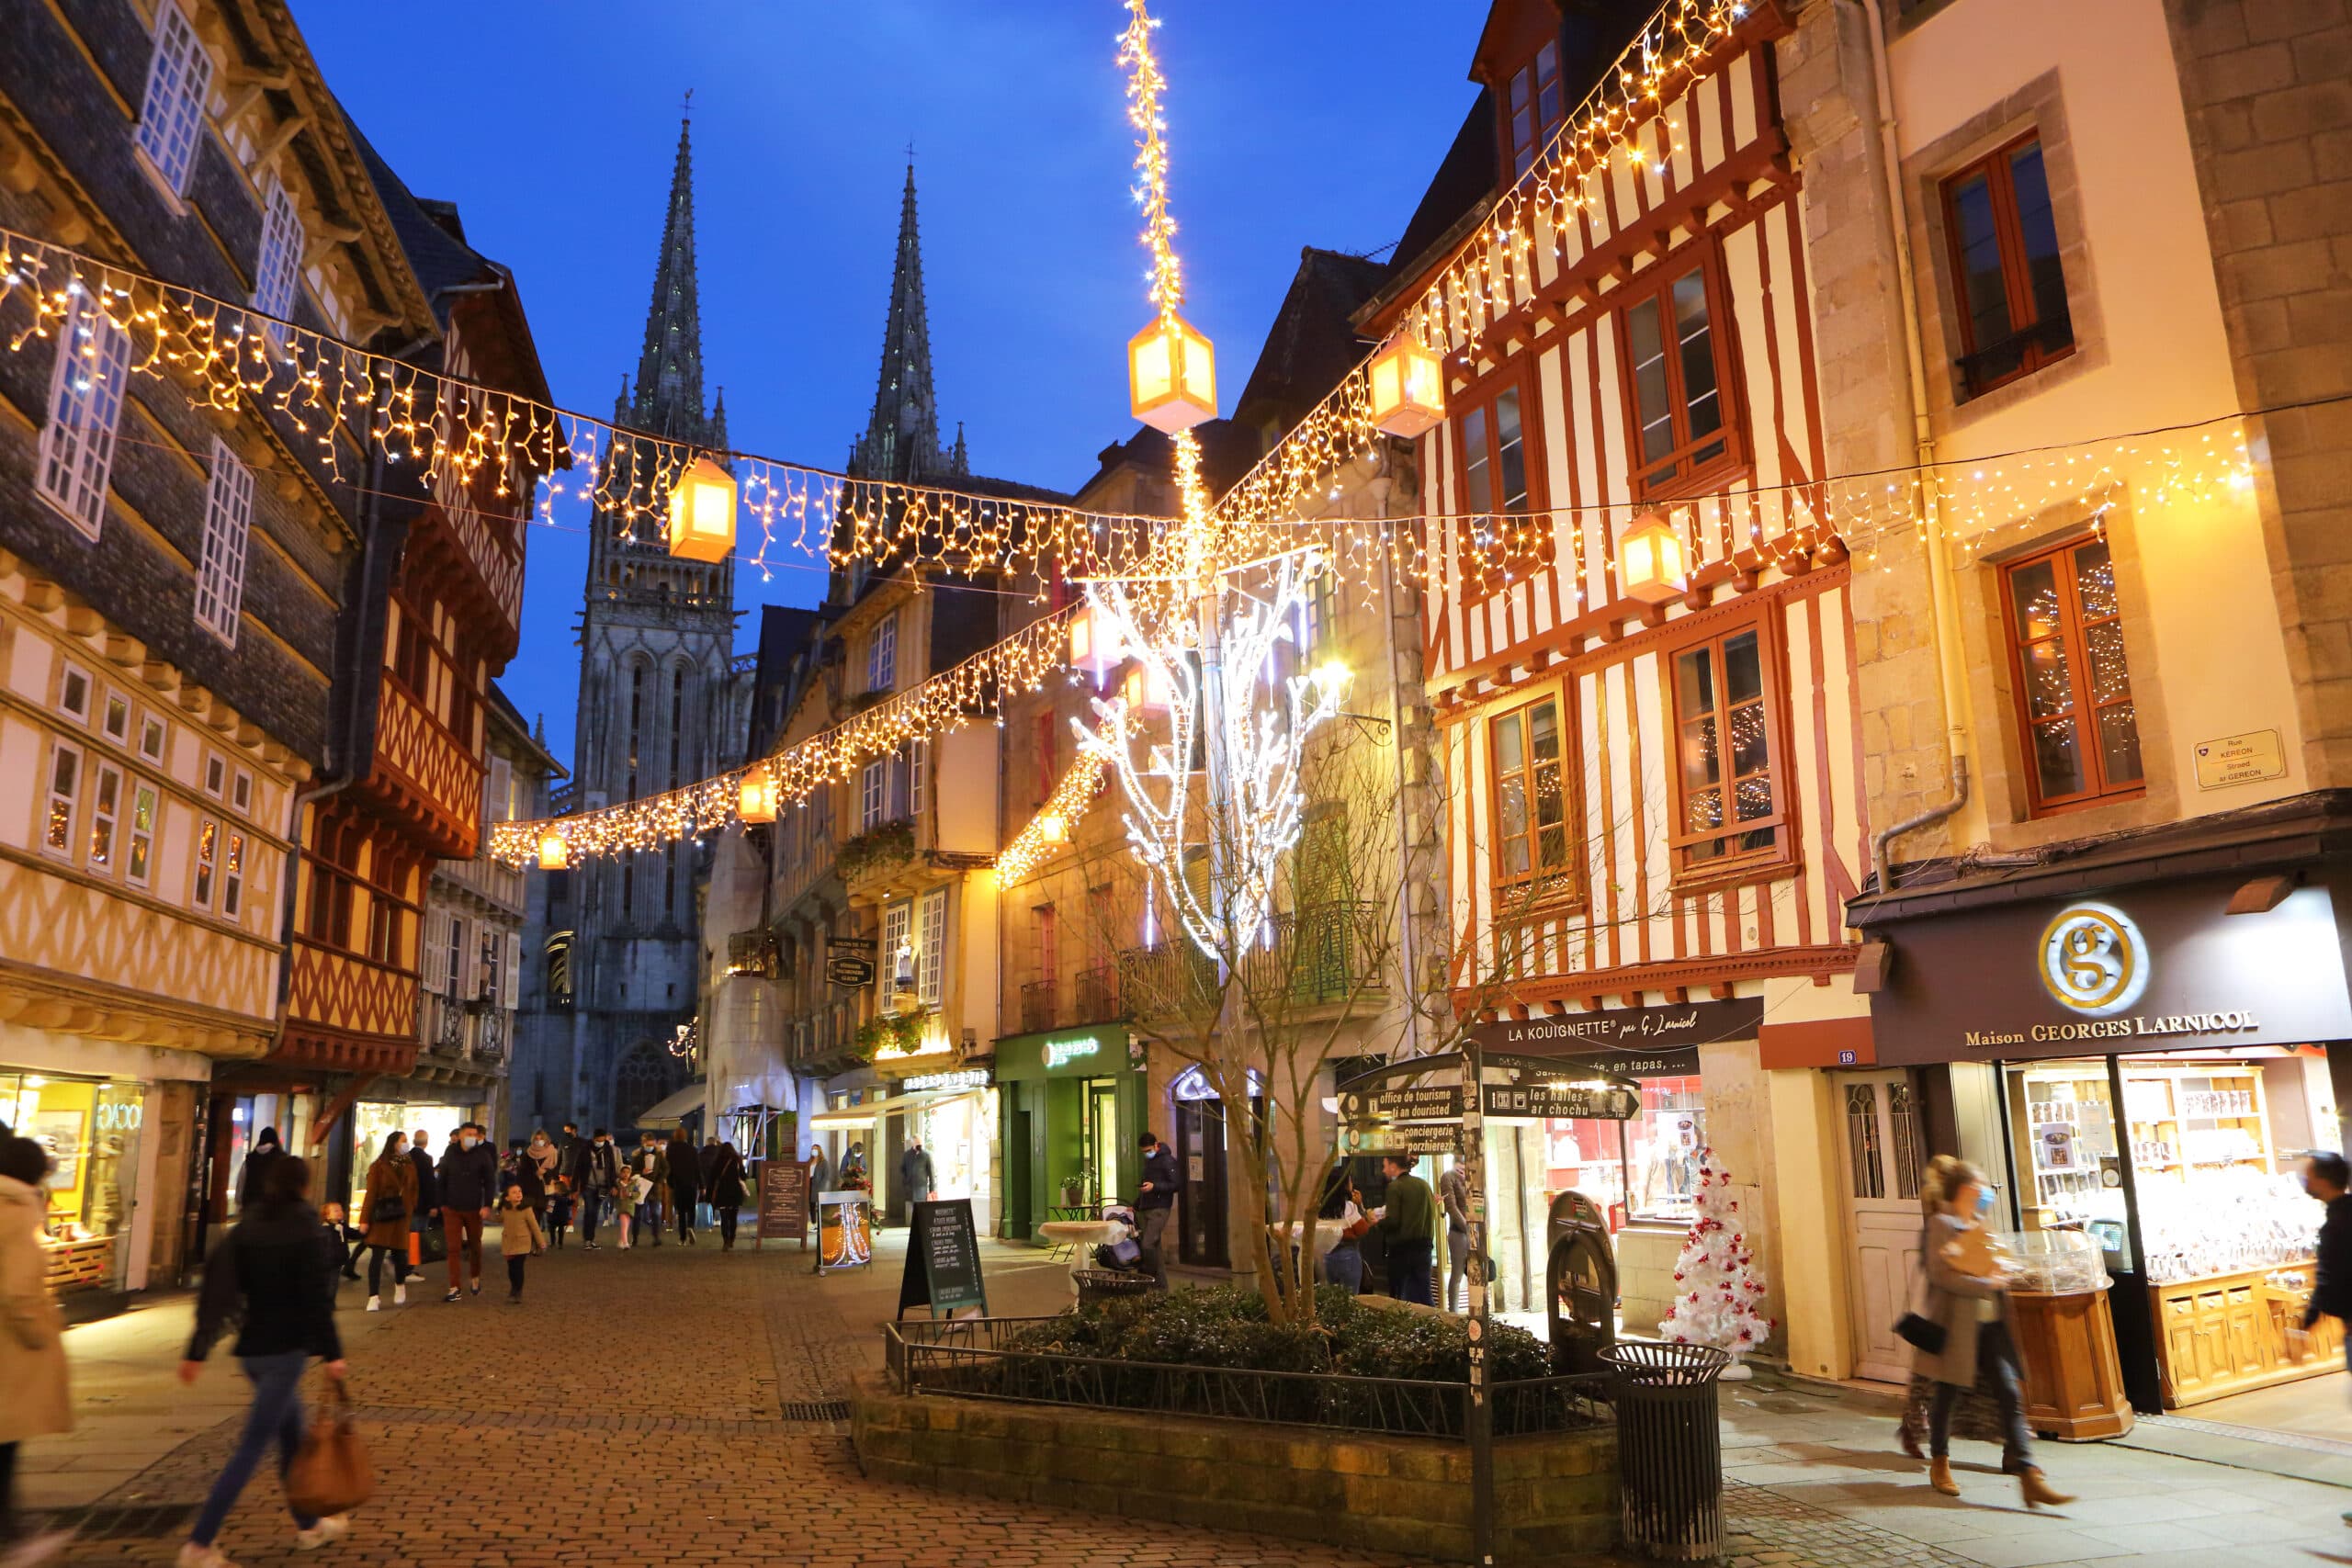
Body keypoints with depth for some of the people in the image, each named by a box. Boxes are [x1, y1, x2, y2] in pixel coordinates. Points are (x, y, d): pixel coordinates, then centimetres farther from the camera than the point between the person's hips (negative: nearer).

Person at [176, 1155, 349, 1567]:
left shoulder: (248, 1225, 6)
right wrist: (331, 1352, -12)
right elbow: (316, 1295, -15)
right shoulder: (303, 1227, -12)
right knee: (254, 1445, -3)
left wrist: (197, 1349, 6)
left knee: (292, 1431, 19)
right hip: (286, 1348, -7)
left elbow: (218, 1286, 3)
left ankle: (308, 1524, 31)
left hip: (251, 1347, 7)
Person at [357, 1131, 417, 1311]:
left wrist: (411, 1212, 0)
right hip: (381, 1217, -3)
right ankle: (374, 1297, -3)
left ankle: (400, 1285, 34)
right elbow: (371, 1194, -7)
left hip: (402, 1217, 3)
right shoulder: (379, 1166, -4)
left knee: (400, 1254, 8)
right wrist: (365, 1220, -10)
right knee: (377, 1255, -6)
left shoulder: (410, 1166, 10)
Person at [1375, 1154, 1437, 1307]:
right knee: (1423, 1293, 9)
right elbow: (1432, 1215, 8)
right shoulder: (1424, 1184, 7)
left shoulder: (1395, 1186, -12)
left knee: (1398, 1295, 5)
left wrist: (1377, 1221, 1)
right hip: (1423, 1246, 6)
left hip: (1401, 1248, -6)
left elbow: (1393, 1221, -16)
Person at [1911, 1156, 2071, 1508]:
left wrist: (1998, 1272, 2)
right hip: (1956, 1322, -7)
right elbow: (1941, 1274, -20)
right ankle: (1939, 1464, 25)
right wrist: (1987, 1284, -19)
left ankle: (2029, 1478, -7)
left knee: (2010, 1394, -3)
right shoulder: (1941, 1224, -11)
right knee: (1947, 1393, 7)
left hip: (1990, 1322, 7)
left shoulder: (1978, 1225, 14)